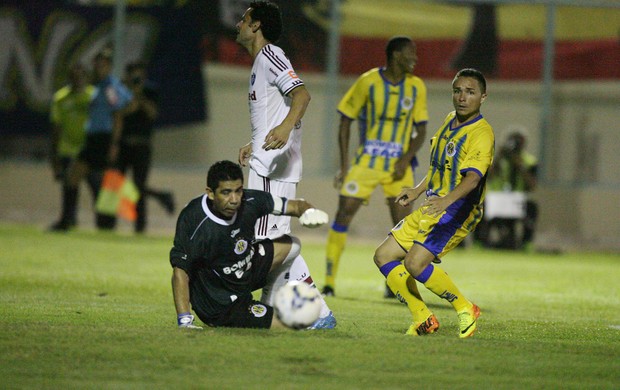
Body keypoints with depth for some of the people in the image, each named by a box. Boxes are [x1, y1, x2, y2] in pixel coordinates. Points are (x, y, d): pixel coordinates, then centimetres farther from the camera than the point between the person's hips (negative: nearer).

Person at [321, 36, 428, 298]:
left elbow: (421, 131, 6)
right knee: (344, 215, -8)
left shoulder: (416, 87, 1)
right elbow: (345, 121, 0)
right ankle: (329, 281, 0)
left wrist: (405, 160, -10)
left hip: (399, 166, 2)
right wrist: (344, 165, -5)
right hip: (366, 161, -2)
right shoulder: (368, 82, -6)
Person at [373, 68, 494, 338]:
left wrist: (446, 200, -47)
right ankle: (423, 320, 9)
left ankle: (465, 308, -7)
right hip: (431, 208, 9)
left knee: (415, 263, -25)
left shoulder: (482, 134, -17)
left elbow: (473, 176, -32)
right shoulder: (450, 121, 11)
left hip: (457, 211, -9)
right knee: (384, 256, 5)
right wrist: (418, 190, 24)